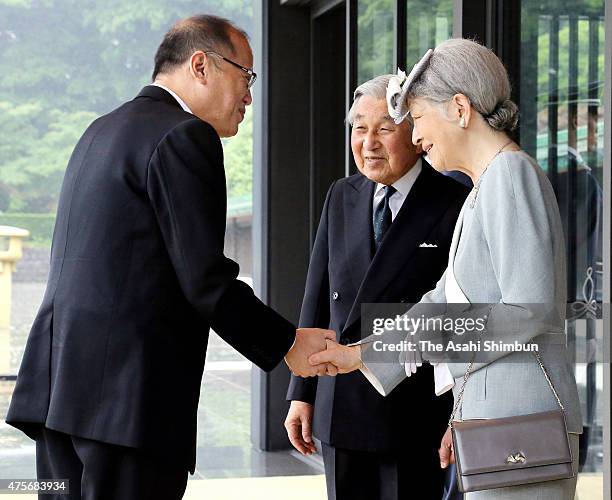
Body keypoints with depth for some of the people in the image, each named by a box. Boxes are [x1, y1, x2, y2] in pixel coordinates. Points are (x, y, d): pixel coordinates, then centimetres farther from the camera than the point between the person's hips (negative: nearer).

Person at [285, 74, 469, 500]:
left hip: (415, 415, -5)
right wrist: (302, 394, 8)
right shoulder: (341, 198, 10)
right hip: (340, 412, 5)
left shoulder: (454, 207, -7)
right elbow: (317, 300, 11)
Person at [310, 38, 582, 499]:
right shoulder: (483, 191, 20)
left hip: (519, 420, -9)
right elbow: (446, 301, 23)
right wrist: (359, 355, 22)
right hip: (494, 418, 9)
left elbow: (529, 307, -18)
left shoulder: (512, 173, -10)